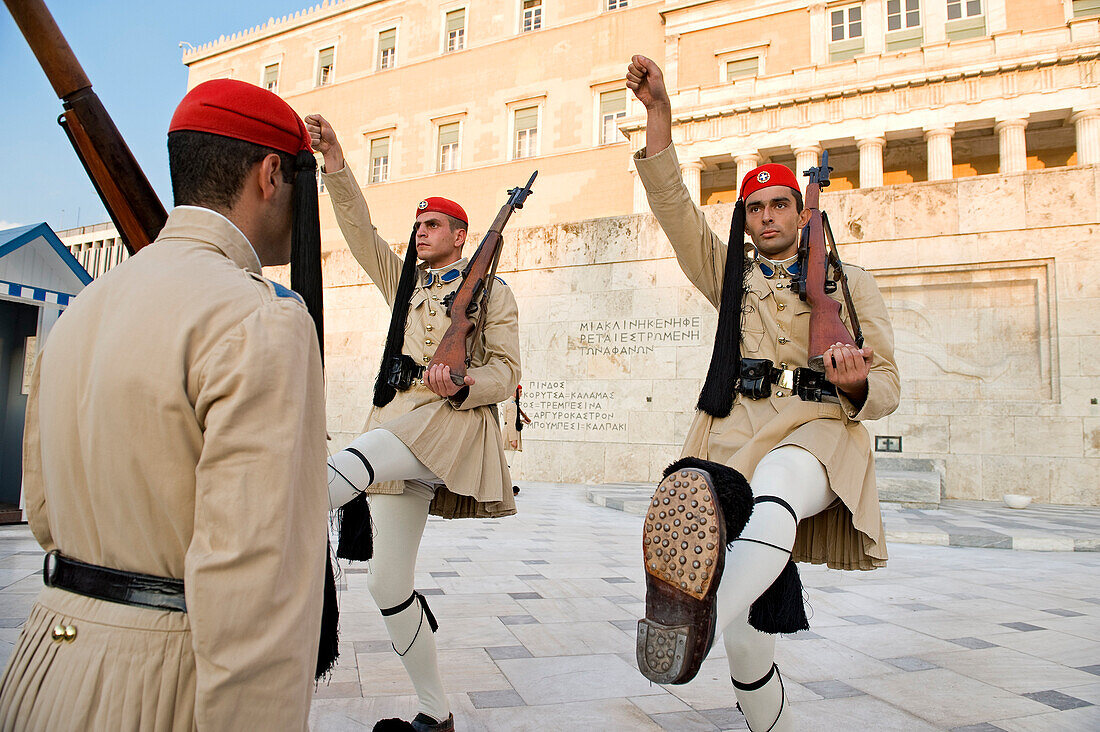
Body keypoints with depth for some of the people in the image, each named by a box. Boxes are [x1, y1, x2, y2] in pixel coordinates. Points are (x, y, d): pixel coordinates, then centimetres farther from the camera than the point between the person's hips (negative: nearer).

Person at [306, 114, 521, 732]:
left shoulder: (493, 292, 9)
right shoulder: (403, 280, 25)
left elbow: (507, 372, 1)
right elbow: (362, 234, 16)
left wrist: (462, 386, -18)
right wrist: (336, 167, 7)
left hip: (454, 421, -5)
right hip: (398, 418, 5)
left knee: (362, 455, -38)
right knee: (389, 586, 2)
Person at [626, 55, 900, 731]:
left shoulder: (850, 283, 18)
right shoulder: (729, 273, 23)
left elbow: (887, 390, 14)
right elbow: (673, 204, 10)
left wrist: (856, 385, -12)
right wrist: (659, 115, -2)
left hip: (819, 429, -2)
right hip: (735, 430, 2)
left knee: (774, 487, -42)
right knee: (750, 646, -14)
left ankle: (702, 620, -59)